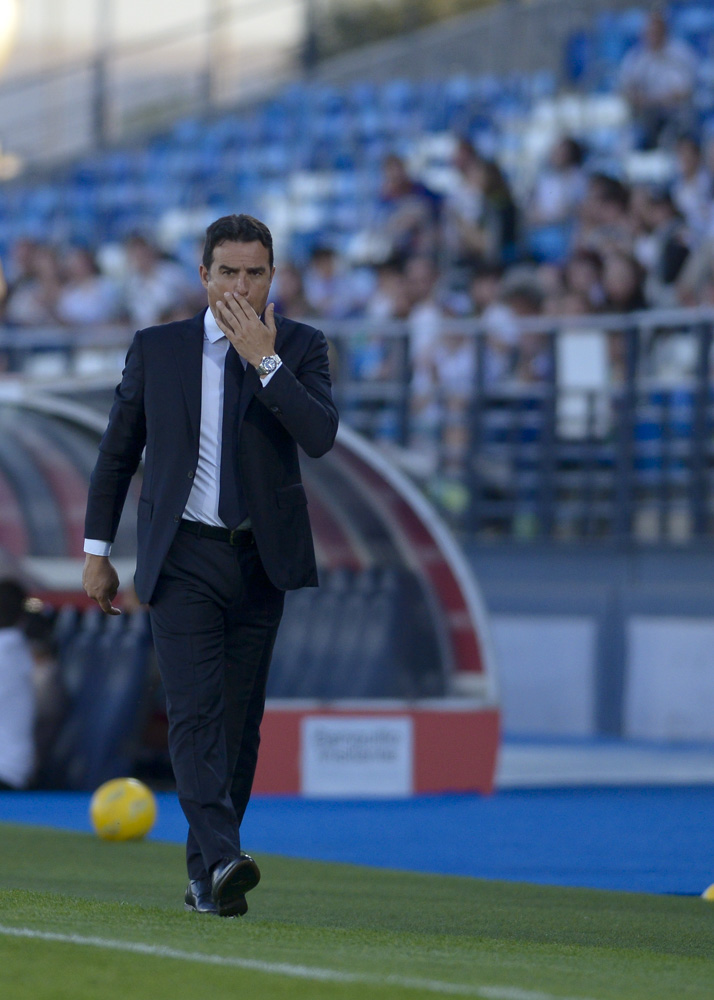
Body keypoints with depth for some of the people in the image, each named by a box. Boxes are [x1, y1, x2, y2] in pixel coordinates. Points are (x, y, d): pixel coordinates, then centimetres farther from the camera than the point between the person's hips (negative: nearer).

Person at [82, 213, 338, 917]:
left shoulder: (299, 347, 3)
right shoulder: (157, 349, 5)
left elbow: (320, 436, -14)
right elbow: (118, 453, 12)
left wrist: (265, 361, -20)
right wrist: (97, 551, 10)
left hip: (261, 561, 1)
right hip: (182, 558, -1)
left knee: (240, 721, 5)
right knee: (195, 713, -16)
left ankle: (205, 875, 14)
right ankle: (222, 863, -28)